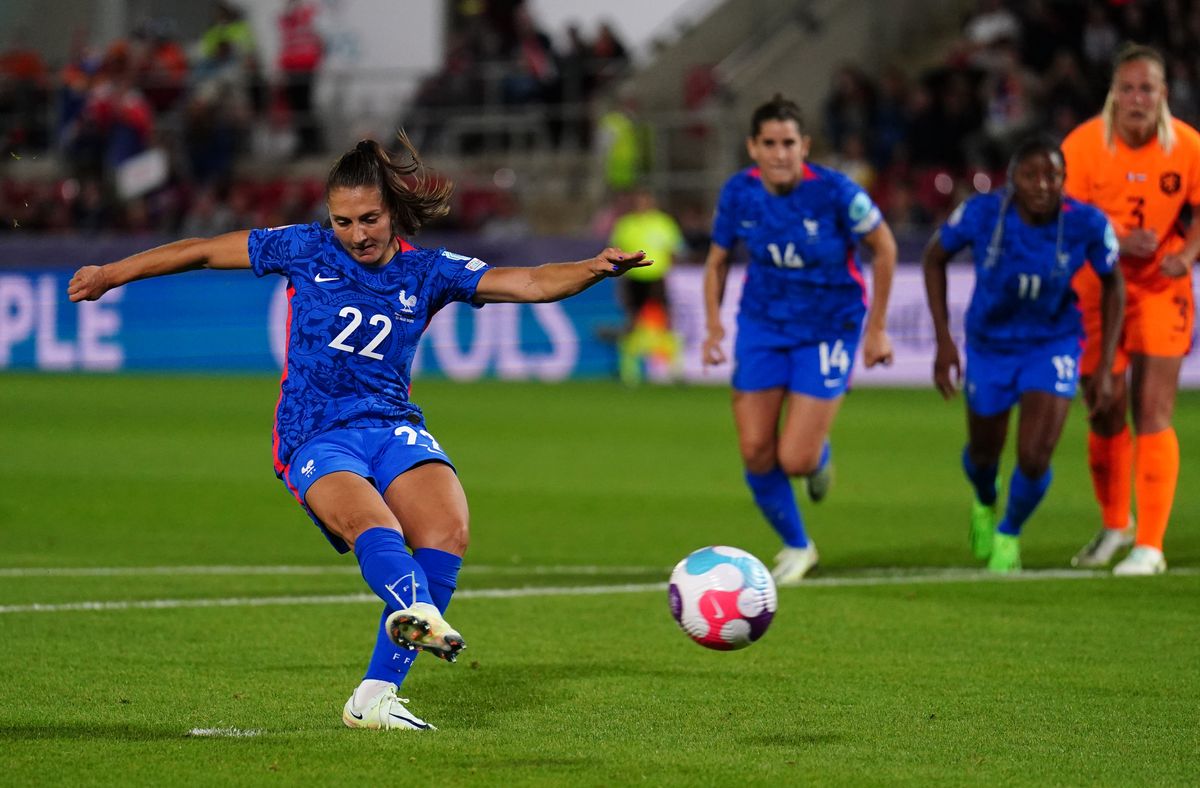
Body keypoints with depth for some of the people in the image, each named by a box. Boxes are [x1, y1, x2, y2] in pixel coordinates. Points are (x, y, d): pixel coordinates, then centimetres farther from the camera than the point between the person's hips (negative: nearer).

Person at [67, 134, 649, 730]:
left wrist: (592, 270, -21)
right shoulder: (305, 251, 6)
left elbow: (531, 283, -2)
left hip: (394, 426, 2)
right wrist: (109, 275, 20)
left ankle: (375, 696, -23)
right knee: (373, 526, -34)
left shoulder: (427, 272, 8)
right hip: (315, 436, -2)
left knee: (447, 532, -26)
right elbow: (204, 252, 14)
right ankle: (417, 612, -67)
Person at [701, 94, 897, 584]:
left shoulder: (835, 192, -21)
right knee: (756, 452, -3)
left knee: (796, 461, -12)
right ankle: (795, 546, 22)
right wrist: (714, 326, -4)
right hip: (762, 327, 3)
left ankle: (820, 456, 28)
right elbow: (717, 260, 7)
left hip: (828, 329, -3)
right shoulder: (739, 193, -10)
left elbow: (884, 249, -7)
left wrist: (876, 328, -4)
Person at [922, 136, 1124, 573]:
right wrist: (943, 340, -8)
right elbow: (934, 257, -5)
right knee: (983, 454, 17)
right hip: (990, 344, 1)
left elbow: (1113, 286, -5)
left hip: (1053, 344, -1)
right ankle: (984, 503, 56)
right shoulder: (981, 213, -25)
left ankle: (1009, 534, 21)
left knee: (1035, 460, -13)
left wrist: (1105, 369, -6)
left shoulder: (1086, 224, -24)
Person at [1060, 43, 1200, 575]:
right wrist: (1121, 241, -26)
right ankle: (1115, 526, 31)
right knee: (1105, 416, 8)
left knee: (1152, 415, -10)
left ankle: (1150, 546, -7)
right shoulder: (1084, 144, -13)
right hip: (1096, 289, 1)